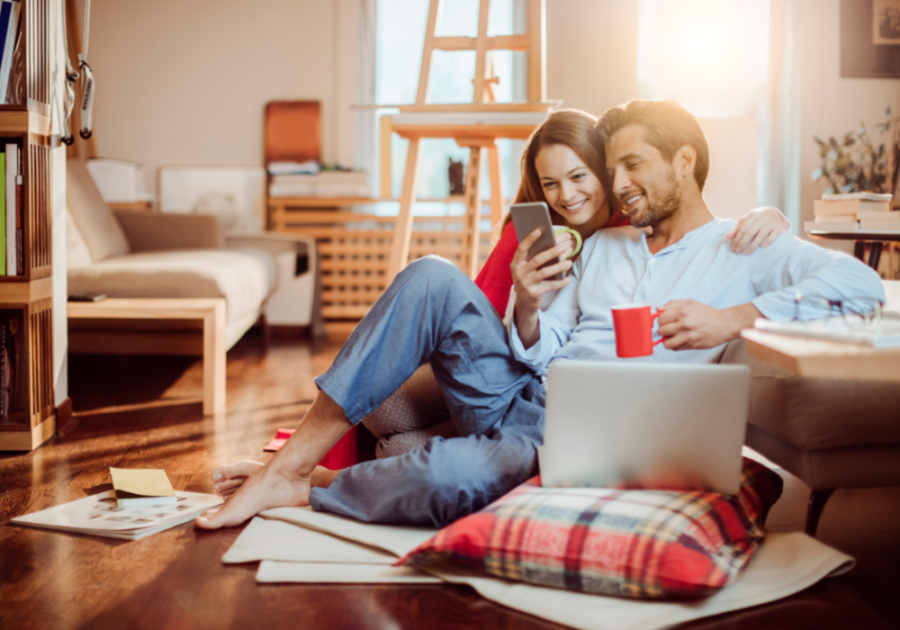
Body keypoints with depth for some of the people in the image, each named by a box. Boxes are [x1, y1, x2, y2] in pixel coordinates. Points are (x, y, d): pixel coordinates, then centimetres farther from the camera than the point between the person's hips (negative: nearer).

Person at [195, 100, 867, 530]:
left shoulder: (744, 249, 4)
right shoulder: (601, 246, 22)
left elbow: (862, 281, -12)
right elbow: (541, 352, 16)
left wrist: (736, 318, -20)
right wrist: (527, 305, -7)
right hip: (517, 399, 6)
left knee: (453, 475, -36)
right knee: (433, 278, -18)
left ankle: (302, 489, -6)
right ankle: (291, 460, -16)